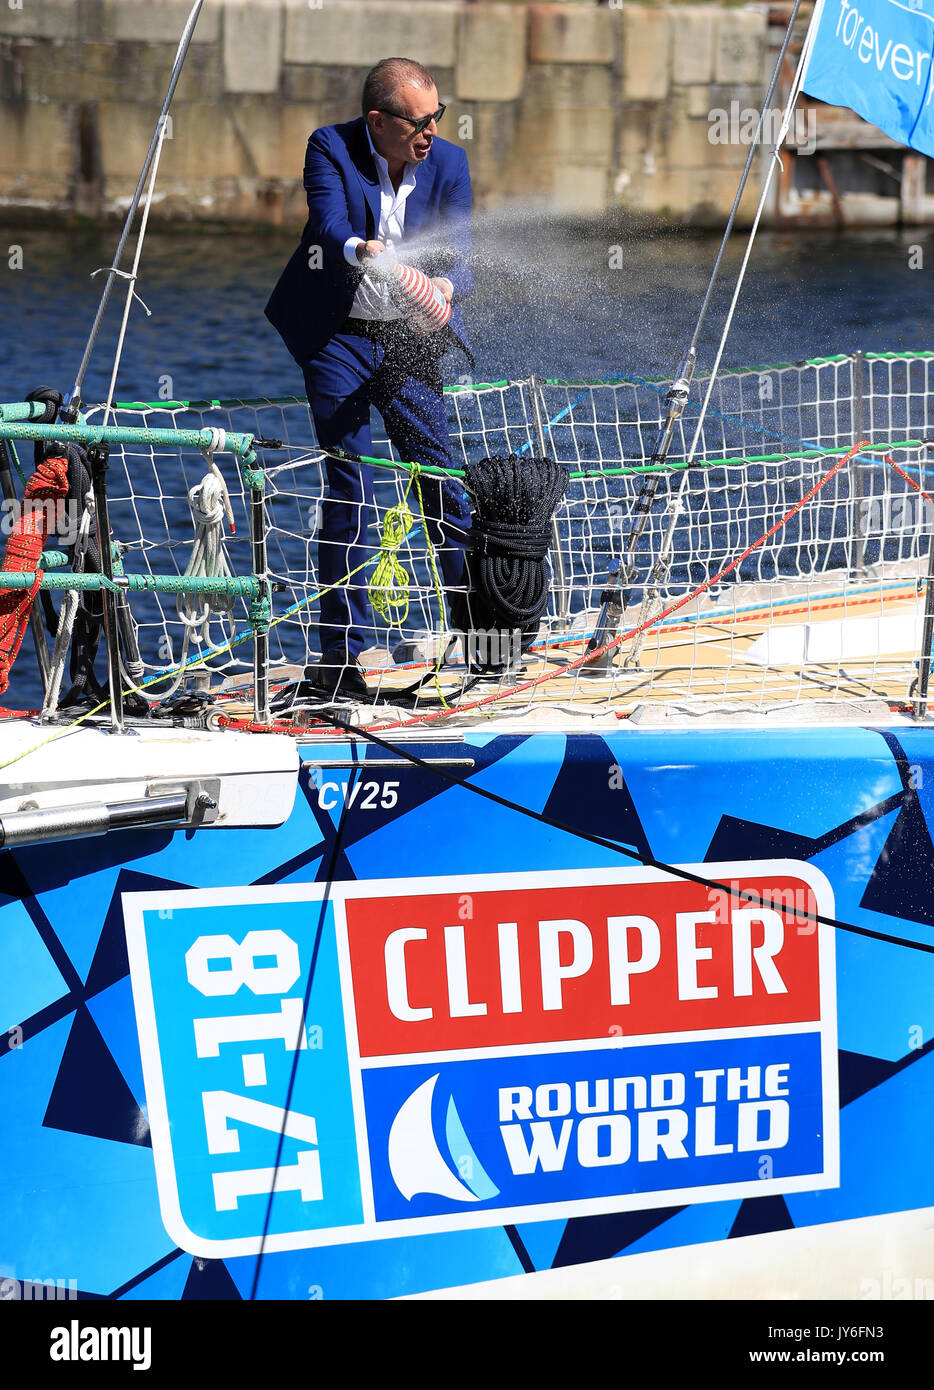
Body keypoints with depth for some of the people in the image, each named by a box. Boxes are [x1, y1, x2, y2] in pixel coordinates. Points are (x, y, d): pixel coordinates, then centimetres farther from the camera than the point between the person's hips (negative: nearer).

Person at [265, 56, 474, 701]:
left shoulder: (449, 164, -2)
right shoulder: (331, 148, -11)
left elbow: (459, 258, -6)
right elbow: (329, 224, -28)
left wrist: (445, 285, -30)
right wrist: (362, 250, -51)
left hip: (409, 340, 3)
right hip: (338, 339, -3)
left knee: (442, 477, 2)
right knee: (351, 489, -8)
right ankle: (340, 653, -3)